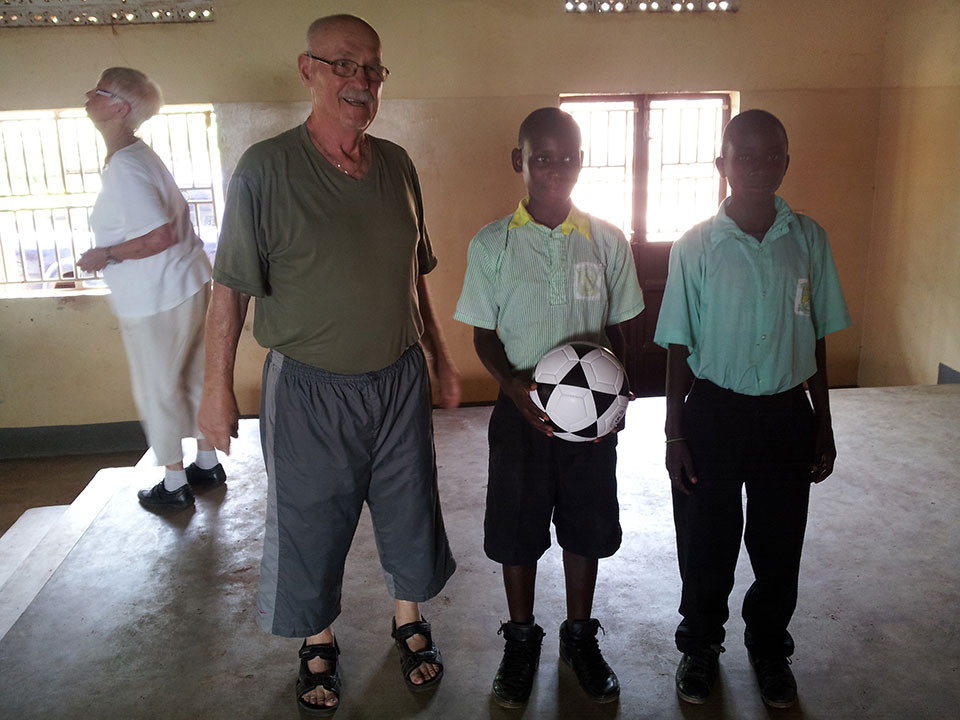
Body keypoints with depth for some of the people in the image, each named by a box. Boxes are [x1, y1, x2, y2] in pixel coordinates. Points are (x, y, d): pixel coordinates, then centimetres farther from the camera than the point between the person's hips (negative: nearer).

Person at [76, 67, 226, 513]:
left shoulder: (124, 168, -20)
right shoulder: (141, 155, 11)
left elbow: (160, 235, -26)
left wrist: (105, 256, -15)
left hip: (157, 301, -10)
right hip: (188, 286, 10)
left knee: (158, 392, 5)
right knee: (194, 379, 18)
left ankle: (174, 485, 19)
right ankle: (207, 464, 32)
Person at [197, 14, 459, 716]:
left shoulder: (397, 165, 3)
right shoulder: (266, 169, -11)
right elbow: (231, 288, -8)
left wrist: (439, 353, 14)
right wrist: (218, 387, -9)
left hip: (399, 379, 4)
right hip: (309, 389, -3)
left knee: (410, 509, 17)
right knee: (310, 525, 12)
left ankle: (410, 620, 41)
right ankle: (319, 644, 37)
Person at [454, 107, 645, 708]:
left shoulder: (608, 242, -1)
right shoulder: (492, 245, -5)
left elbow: (615, 329, 6)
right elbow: (484, 333, -1)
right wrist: (514, 384, -18)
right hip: (522, 410, -1)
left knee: (587, 528, 13)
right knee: (517, 532, 10)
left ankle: (580, 635, 36)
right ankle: (522, 639, 34)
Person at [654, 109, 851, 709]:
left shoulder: (809, 240, 0)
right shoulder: (695, 246, -6)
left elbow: (817, 339, 6)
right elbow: (679, 346, -2)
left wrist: (823, 426, 7)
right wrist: (674, 435, -4)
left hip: (787, 413, 2)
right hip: (714, 412, -1)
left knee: (779, 546, 14)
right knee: (705, 546, 11)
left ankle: (770, 649, 40)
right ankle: (701, 648, 36)